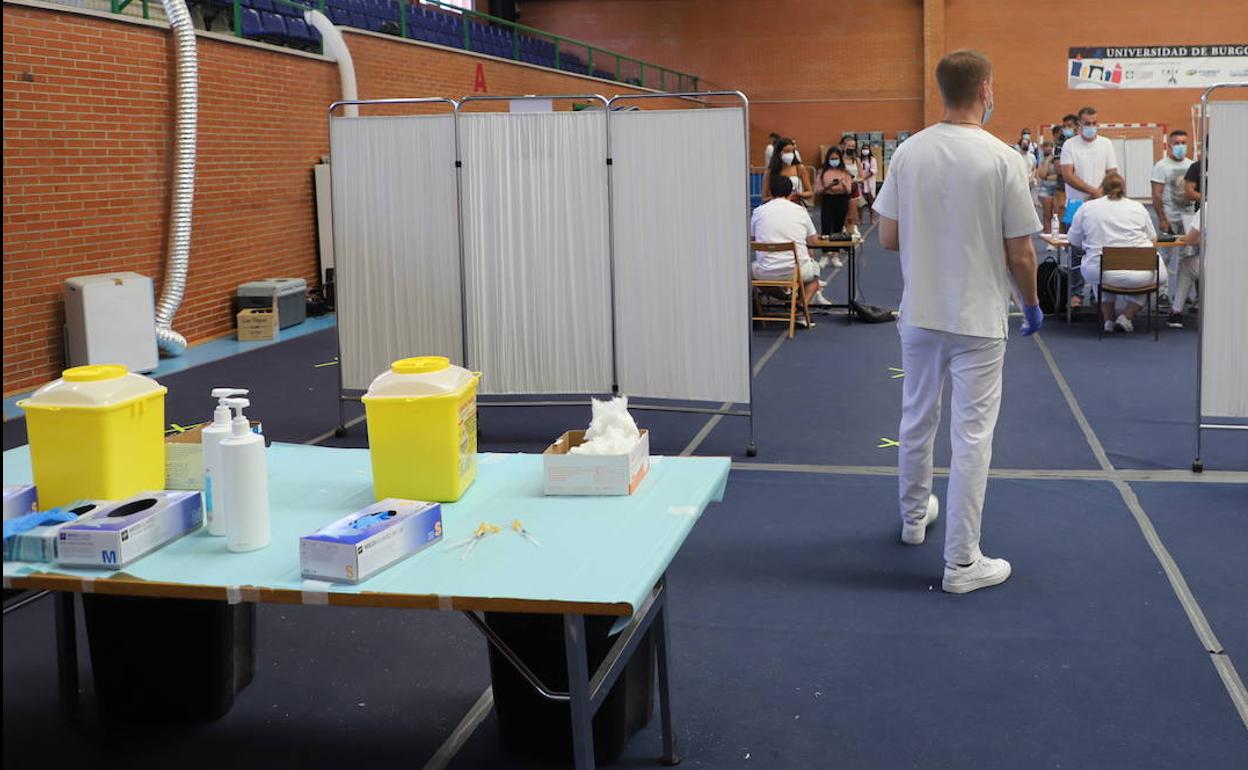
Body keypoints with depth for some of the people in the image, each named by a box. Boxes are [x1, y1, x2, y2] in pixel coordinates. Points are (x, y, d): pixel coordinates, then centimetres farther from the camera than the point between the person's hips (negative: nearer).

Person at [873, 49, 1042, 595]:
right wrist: (1032, 304, 7)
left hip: (919, 314, 4)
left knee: (916, 421, 21)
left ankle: (914, 516, 40)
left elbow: (888, 238, 1)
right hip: (978, 320, -4)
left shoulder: (909, 153, -3)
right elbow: (1020, 254, -11)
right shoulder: (1002, 159, -15)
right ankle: (961, 561, 6)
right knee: (972, 436, 1)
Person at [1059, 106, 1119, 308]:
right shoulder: (1070, 145, 0)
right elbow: (1068, 175, -9)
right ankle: (1076, 293, 3)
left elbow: (1112, 174, 5)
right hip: (1077, 206, -2)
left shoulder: (1106, 144, 8)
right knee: (1077, 251, -1)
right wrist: (1093, 190, -14)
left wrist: (1100, 194, -10)